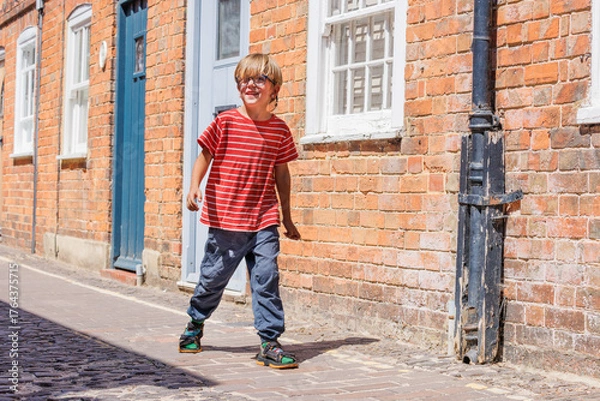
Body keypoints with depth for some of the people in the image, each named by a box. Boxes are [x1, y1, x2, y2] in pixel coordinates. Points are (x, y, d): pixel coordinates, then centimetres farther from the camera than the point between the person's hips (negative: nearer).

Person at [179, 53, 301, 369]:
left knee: (267, 279, -5)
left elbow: (281, 172, 12)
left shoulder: (279, 130, 4)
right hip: (224, 219, -1)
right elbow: (205, 157, 0)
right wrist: (194, 187, -18)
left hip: (264, 222, 1)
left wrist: (286, 216, 16)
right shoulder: (225, 123, -3)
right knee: (214, 277, 11)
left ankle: (270, 343, 3)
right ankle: (195, 323, 38)